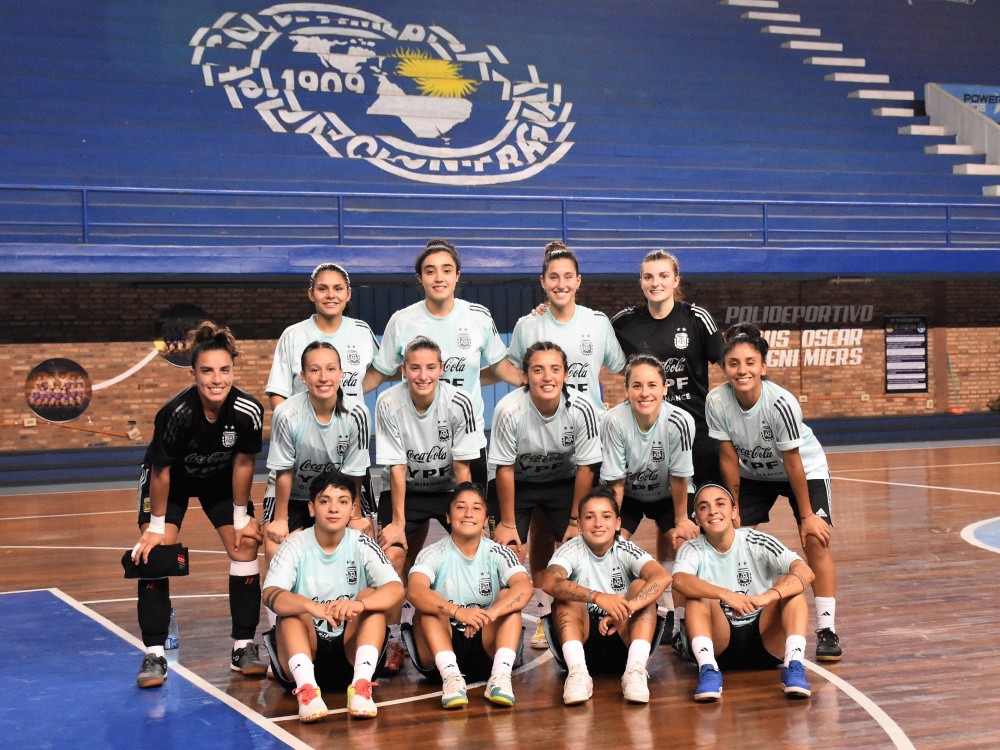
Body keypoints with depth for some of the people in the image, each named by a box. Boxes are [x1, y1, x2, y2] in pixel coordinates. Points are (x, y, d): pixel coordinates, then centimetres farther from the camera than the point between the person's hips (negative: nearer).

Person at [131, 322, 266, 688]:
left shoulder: (248, 411, -30)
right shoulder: (176, 413, -37)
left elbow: (242, 463, -13)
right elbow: (161, 472, -23)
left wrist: (242, 517, -6)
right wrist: (156, 526, -14)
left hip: (221, 480, 2)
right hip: (172, 479, -2)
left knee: (244, 547, -6)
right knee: (154, 554, -14)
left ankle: (243, 647, 5)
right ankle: (154, 655, -7)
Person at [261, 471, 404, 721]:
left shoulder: (362, 545, -3)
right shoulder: (294, 546, -5)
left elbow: (396, 589, -19)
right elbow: (271, 594, -24)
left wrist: (359, 604, -41)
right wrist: (315, 608, -44)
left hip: (352, 650, 1)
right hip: (306, 649, -1)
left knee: (371, 596, -21)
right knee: (293, 610, -26)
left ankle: (361, 685, -35)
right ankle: (306, 688, -44)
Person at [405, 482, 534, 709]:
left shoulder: (498, 554, -1)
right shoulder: (433, 554, -6)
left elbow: (525, 587, -22)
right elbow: (414, 591, -28)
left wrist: (490, 614, -42)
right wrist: (458, 612, -46)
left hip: (487, 647, 1)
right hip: (441, 648, -1)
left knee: (509, 596, -19)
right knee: (429, 602, -24)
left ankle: (500, 675, -36)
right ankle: (450, 675, -41)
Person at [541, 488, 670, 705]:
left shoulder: (626, 551, -6)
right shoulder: (571, 551, -7)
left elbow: (662, 577, -27)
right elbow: (550, 582, -30)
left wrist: (626, 608, -43)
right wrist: (597, 597, -47)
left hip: (623, 639, 0)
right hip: (583, 641, 0)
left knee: (641, 587, -20)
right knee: (566, 596, -23)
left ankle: (636, 669, -35)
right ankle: (577, 671, -39)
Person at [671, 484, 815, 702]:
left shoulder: (756, 542, -5)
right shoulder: (693, 549, -4)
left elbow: (805, 572, -21)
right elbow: (679, 580, -29)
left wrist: (767, 596, -40)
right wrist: (726, 595, -46)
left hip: (764, 637, 0)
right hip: (718, 641, 0)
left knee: (790, 584, -20)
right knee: (699, 595, -24)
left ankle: (793, 664, -30)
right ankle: (708, 668, -34)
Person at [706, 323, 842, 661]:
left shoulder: (781, 403, -35)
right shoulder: (716, 402, -26)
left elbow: (792, 462, -26)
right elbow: (729, 458, -15)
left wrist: (807, 515, -18)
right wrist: (734, 511, -8)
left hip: (806, 470, -3)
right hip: (753, 474, 4)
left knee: (816, 540, -15)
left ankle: (826, 629, -9)